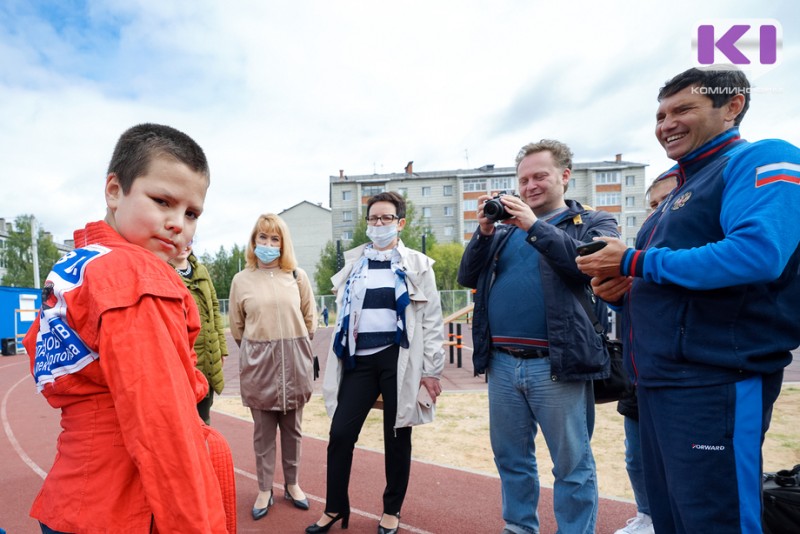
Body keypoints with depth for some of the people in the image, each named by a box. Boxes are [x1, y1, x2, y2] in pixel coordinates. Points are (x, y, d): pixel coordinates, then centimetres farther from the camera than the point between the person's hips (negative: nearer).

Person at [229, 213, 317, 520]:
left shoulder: (297, 276, 0)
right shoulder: (241, 280, -1)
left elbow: (310, 318, 8)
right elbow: (236, 327, 7)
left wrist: (294, 344, 9)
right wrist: (256, 348, 9)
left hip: (294, 362, 1)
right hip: (257, 363, 0)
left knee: (292, 428, 13)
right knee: (263, 431, 11)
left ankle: (292, 484, 31)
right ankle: (264, 490, 27)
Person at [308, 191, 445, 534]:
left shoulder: (417, 265, 1)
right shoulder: (353, 264, 10)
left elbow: (432, 320, -1)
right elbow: (344, 315, 14)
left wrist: (431, 369, -5)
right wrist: (339, 360, 12)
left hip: (399, 360, -2)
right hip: (359, 359, 3)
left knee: (396, 436, 9)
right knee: (340, 434, 4)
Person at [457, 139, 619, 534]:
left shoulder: (594, 222, 6)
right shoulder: (505, 230, 15)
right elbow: (467, 278, 8)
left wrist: (535, 226, -16)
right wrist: (484, 232, -5)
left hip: (557, 365, -4)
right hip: (502, 363, 5)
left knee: (572, 465, 7)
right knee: (511, 458, 16)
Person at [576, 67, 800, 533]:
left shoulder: (760, 160, -7)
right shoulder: (682, 189, 21)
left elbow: (757, 253, -25)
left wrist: (633, 262, -17)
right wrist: (625, 285, 3)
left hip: (714, 381, -9)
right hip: (659, 378, 10)